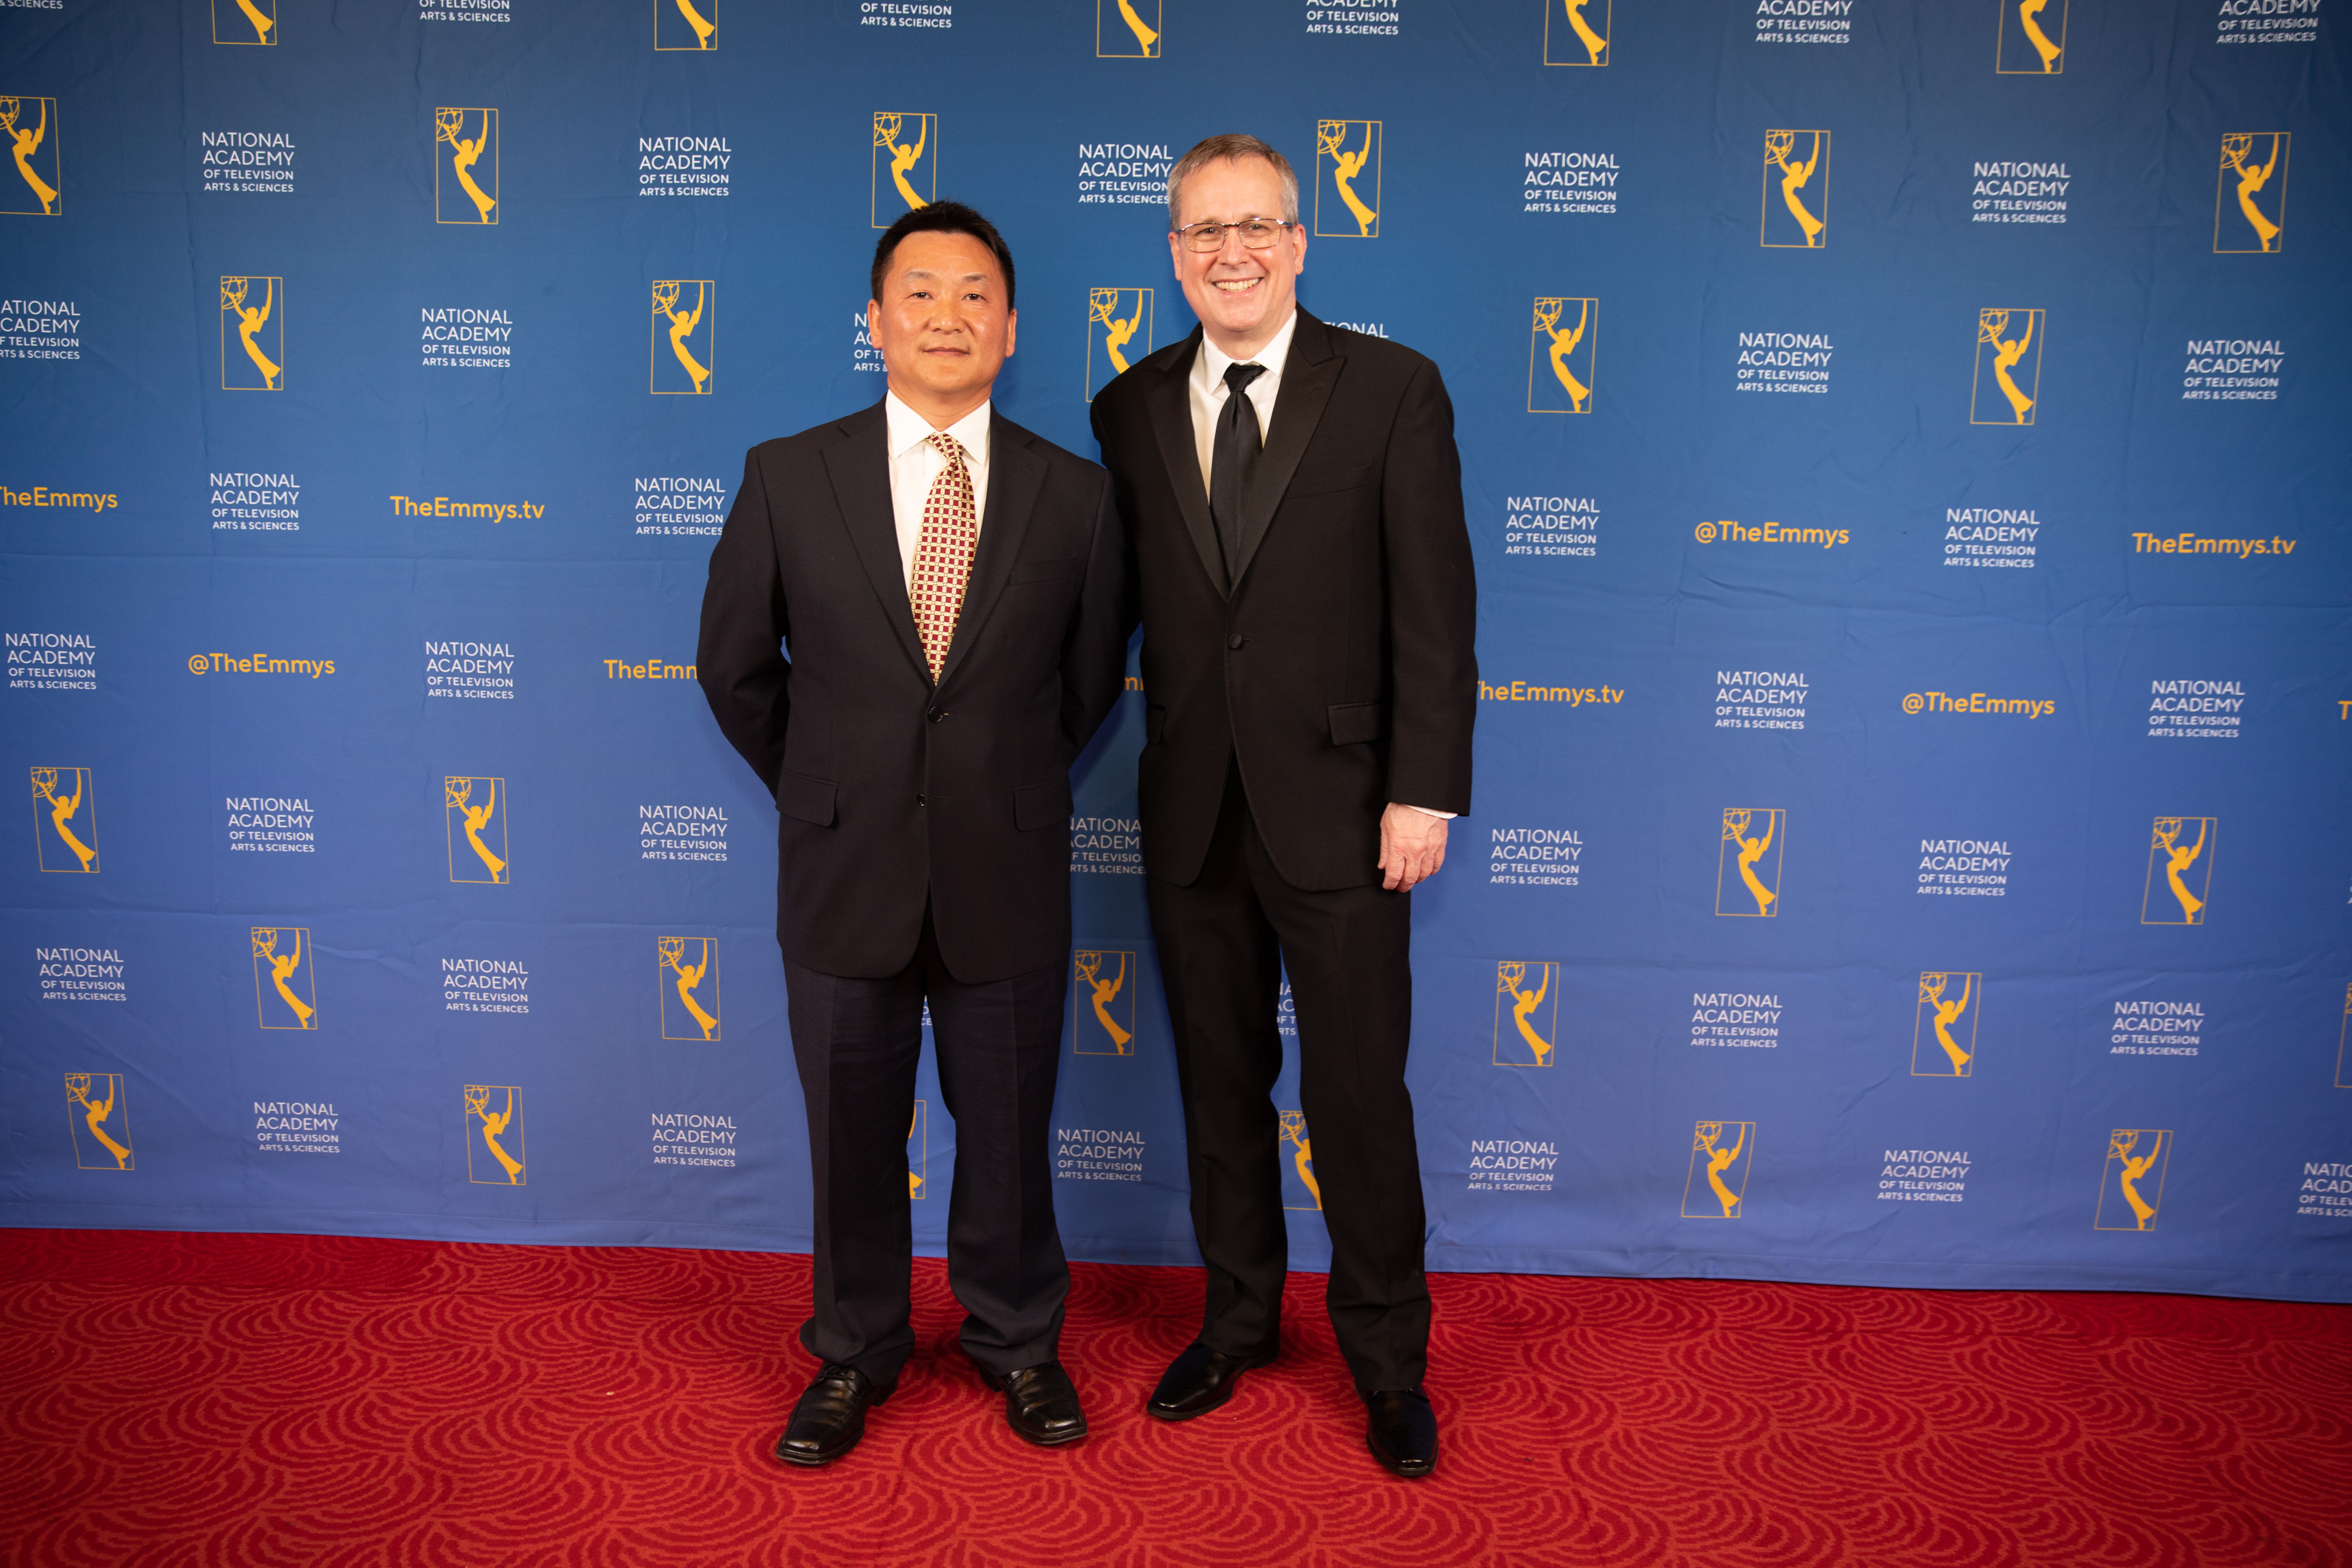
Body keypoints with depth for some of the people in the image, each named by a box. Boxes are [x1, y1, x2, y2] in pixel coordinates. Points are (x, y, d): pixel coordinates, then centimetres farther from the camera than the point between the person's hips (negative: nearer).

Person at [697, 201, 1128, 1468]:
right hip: (844, 874, 0)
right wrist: (823, 792, 10)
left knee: (1008, 1132, 14)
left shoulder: (1074, 494, -3)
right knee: (851, 1138, 15)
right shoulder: (787, 478, -3)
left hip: (1007, 879, 0)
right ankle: (854, 1355, 37)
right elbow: (735, 666, 6)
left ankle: (1015, 1341, 38)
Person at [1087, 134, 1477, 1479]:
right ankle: (1240, 1320, 36)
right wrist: (1161, 762, 1)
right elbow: (1129, 602, 8)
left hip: (1338, 808, -3)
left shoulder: (1392, 388, -3)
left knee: (1359, 1094, 5)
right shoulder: (1131, 409, 7)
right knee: (1221, 1083, 15)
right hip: (1193, 812, 4)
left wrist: (1424, 792, -11)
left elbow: (1435, 604, -6)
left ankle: (1389, 1361, 25)